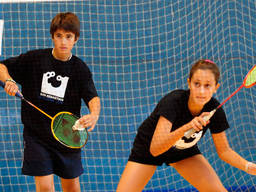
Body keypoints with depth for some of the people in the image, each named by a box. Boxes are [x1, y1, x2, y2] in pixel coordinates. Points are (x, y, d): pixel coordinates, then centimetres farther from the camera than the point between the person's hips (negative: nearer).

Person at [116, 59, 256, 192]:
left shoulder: (214, 110, -22)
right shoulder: (173, 101, -35)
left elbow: (224, 150, -8)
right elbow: (155, 149, -45)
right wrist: (187, 127, -57)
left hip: (184, 150, 4)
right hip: (148, 148, -3)